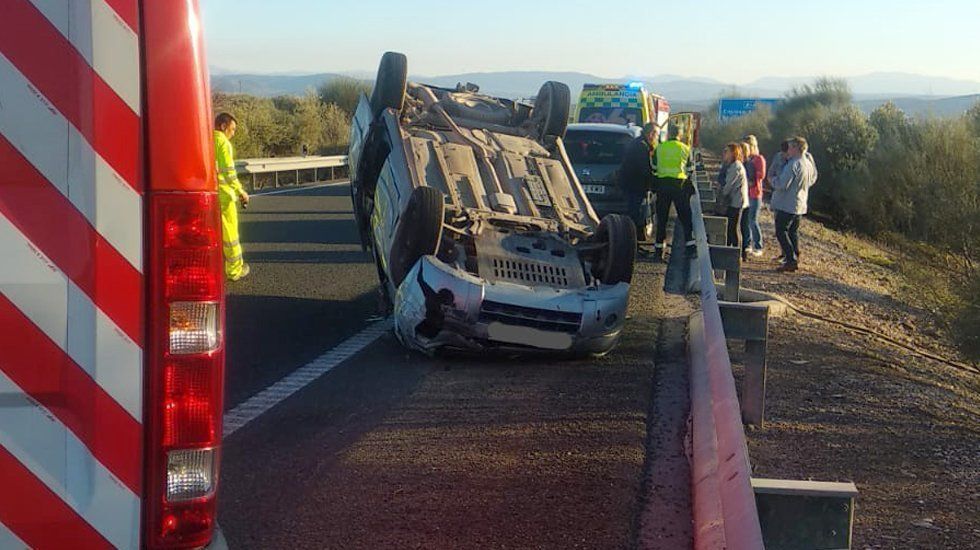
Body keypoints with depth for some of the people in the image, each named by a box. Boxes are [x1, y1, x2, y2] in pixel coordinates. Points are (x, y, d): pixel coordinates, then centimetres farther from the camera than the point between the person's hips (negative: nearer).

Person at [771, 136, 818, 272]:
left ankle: (791, 260, -9)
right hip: (801, 205, 9)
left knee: (781, 232, -3)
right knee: (793, 232, 16)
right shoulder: (809, 163, 9)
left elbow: (781, 184, -22)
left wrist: (774, 181, -3)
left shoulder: (793, 165, -19)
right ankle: (795, 259, 16)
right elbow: (812, 180, 26)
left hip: (787, 205, -9)